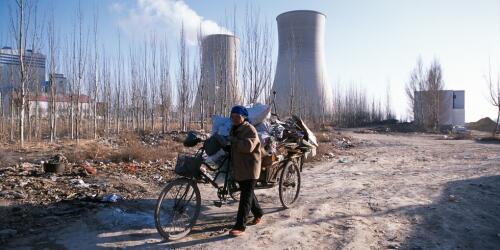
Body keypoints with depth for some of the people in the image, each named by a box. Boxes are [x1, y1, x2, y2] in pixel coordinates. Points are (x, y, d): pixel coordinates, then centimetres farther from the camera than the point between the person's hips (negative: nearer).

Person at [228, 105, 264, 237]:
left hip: (249, 169, -9)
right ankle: (258, 213, 40)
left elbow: (248, 146, -30)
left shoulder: (250, 130, -15)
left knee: (245, 197, -7)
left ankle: (240, 226, -6)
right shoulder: (234, 129, 13)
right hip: (238, 168, 9)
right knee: (248, 193, 20)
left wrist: (233, 140, -25)